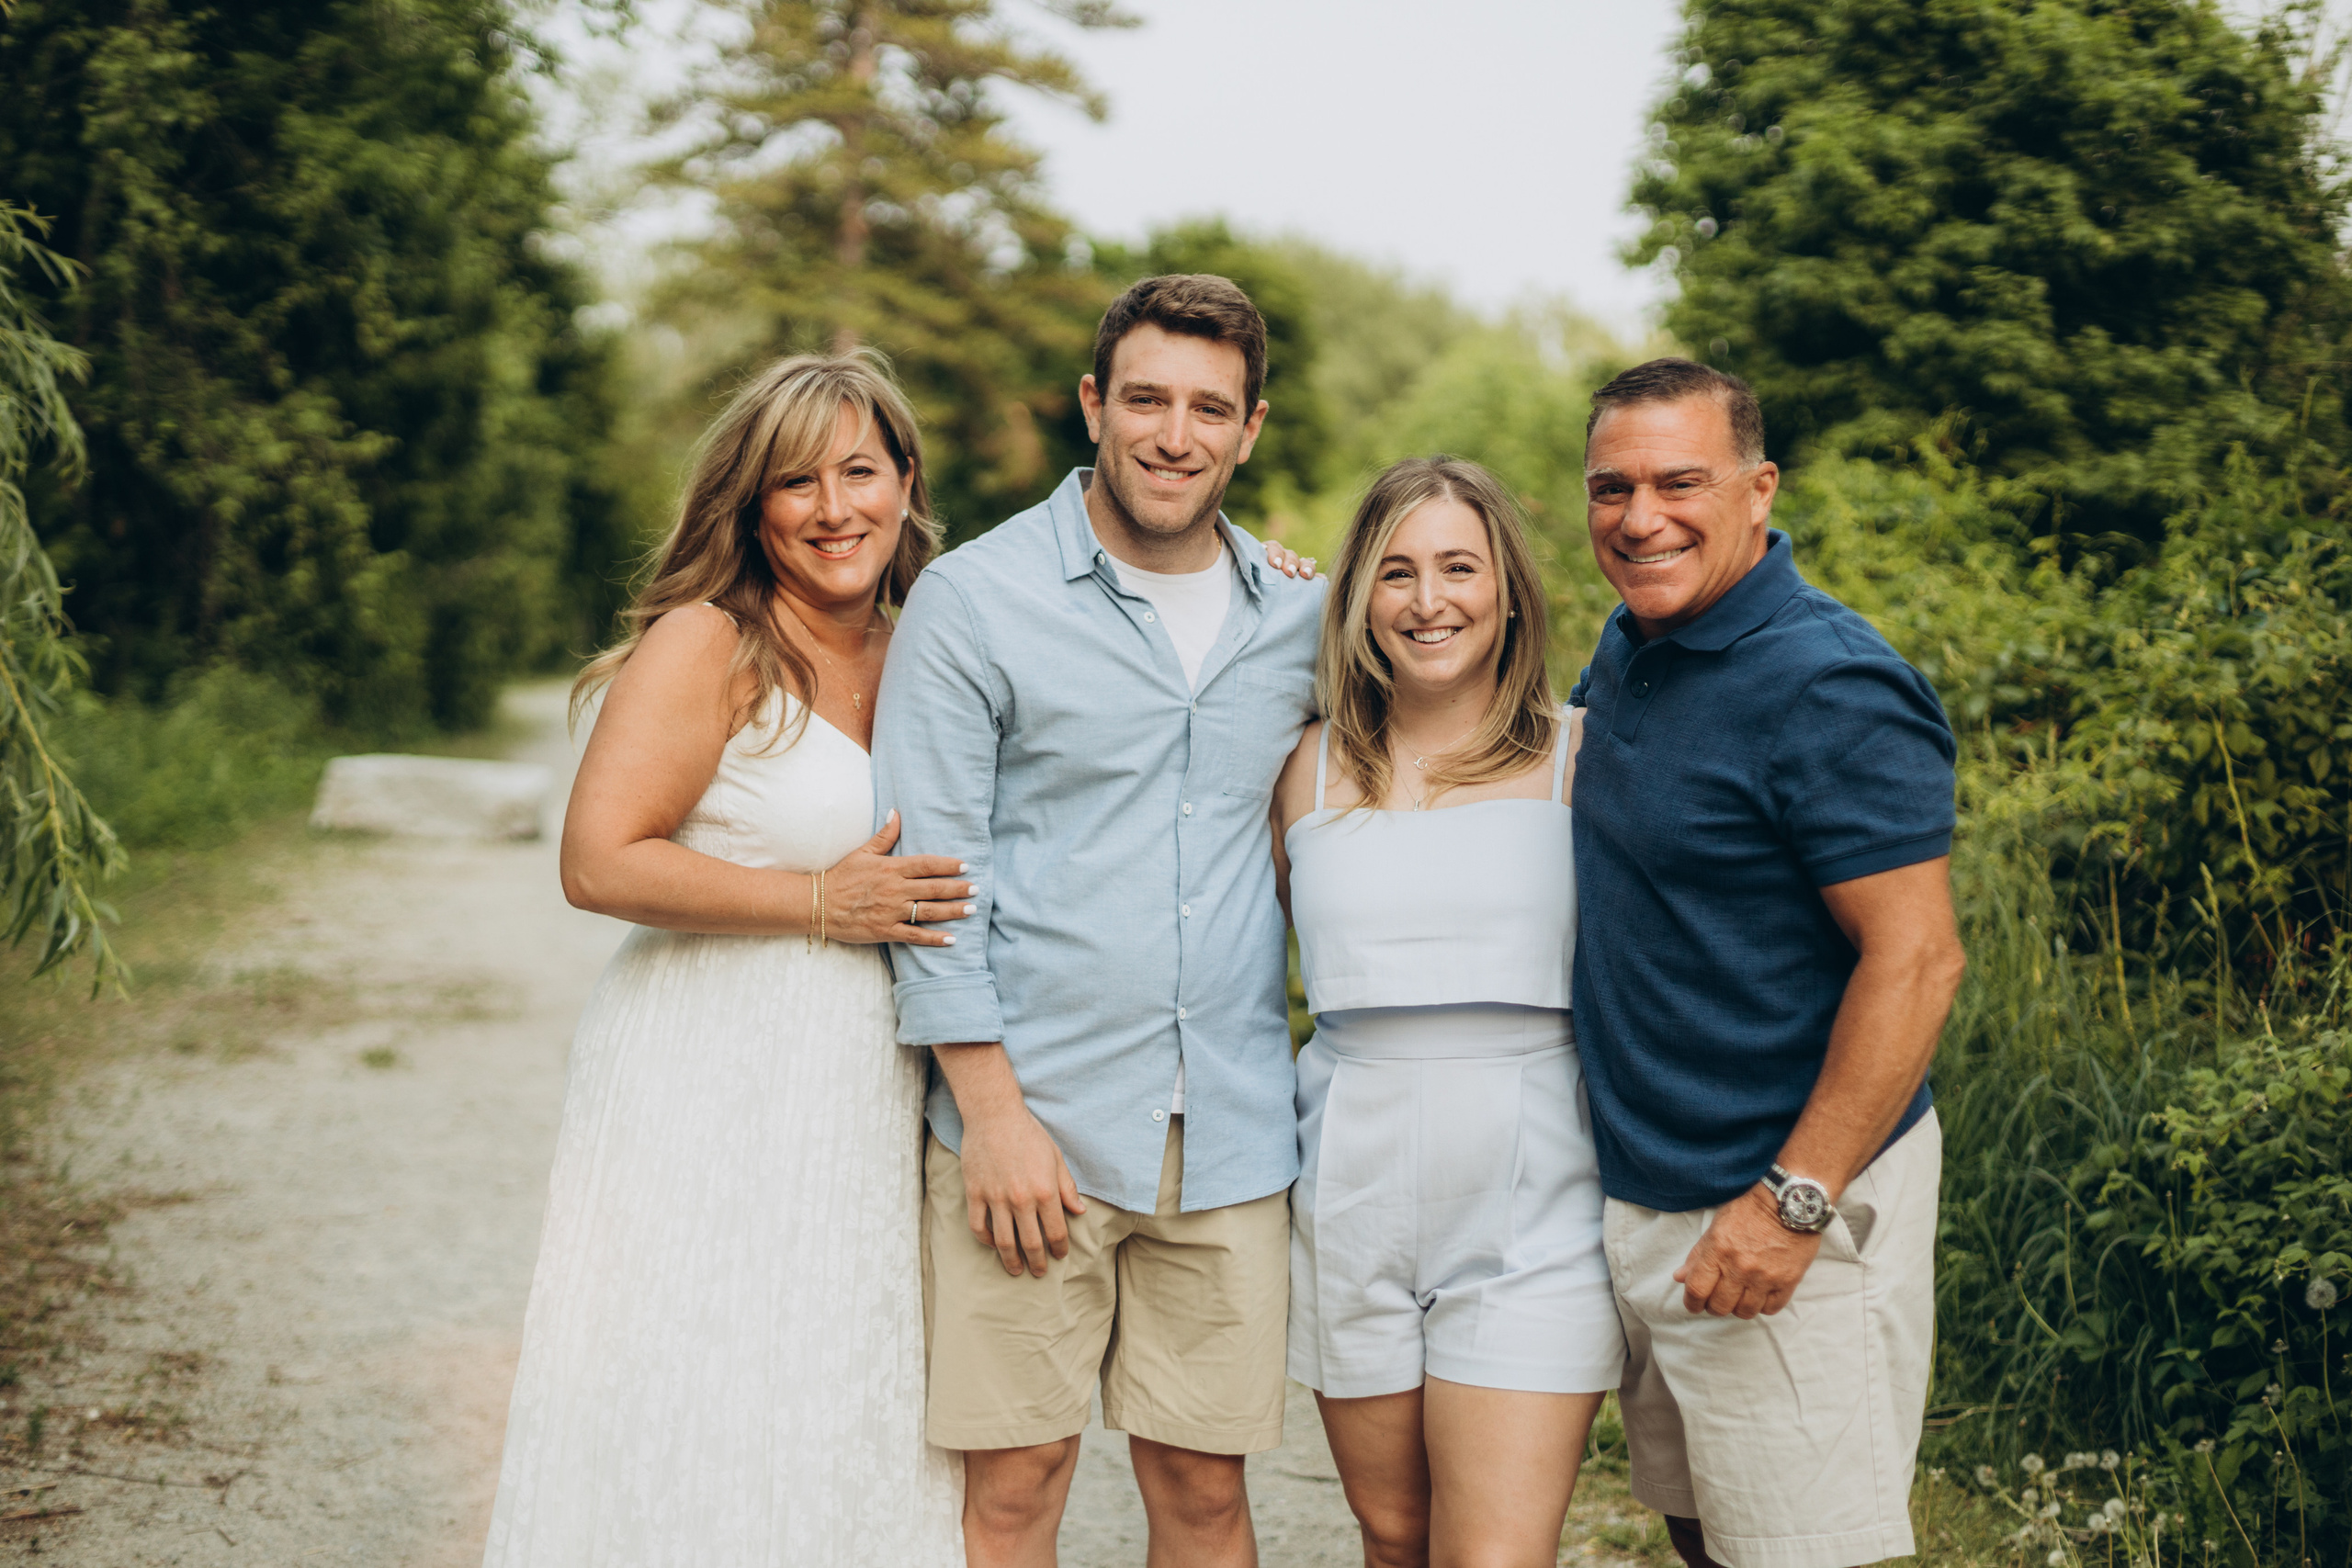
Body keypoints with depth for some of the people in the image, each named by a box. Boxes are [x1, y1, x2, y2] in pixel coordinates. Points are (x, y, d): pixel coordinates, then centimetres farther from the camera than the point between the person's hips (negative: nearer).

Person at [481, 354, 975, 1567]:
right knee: (692, 1452, -1)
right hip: (708, 1090, -6)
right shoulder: (707, 645, -9)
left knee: (846, 1434, 10)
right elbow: (600, 863, -17)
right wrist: (825, 904, -14)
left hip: (861, 1094, 7)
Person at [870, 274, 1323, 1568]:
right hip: (1032, 1126, -3)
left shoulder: (1299, 619, 9)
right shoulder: (973, 600, -3)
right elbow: (929, 873, -6)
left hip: (1232, 1135, 4)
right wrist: (992, 1108, -12)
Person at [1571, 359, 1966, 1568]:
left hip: (1783, 1204, -8)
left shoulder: (1825, 687, -19)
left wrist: (1794, 1203, -24)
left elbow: (1915, 959, -23)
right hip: (1641, 1196, 9)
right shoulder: (1627, 651, 8)